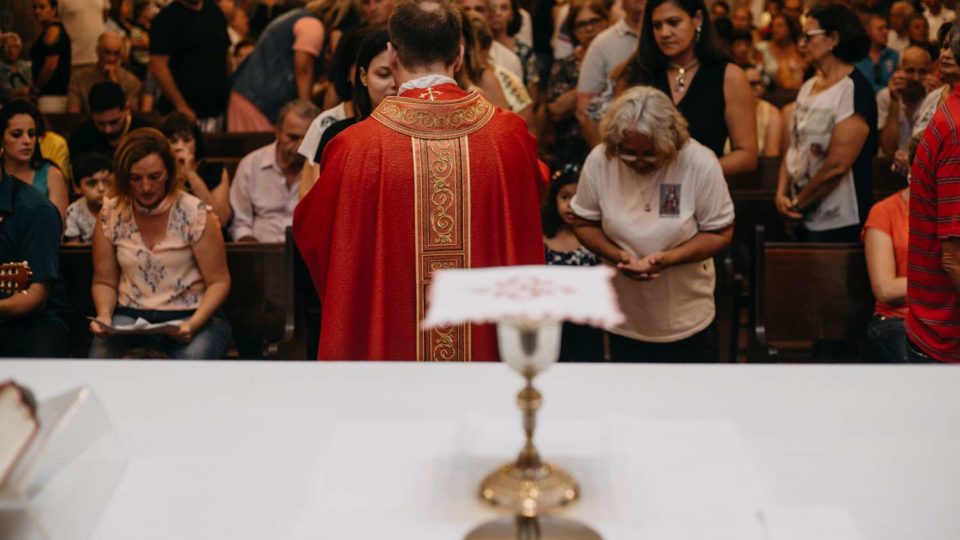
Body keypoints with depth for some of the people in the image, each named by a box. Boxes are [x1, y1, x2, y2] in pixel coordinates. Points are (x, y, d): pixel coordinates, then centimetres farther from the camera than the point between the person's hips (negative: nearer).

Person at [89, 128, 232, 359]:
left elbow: (218, 282, -5)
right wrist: (104, 317, -10)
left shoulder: (195, 214, -6)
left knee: (194, 356, -35)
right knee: (100, 352, -31)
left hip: (191, 316, -2)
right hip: (131, 315, 2)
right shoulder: (110, 214, 3)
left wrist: (194, 324, -21)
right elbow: (104, 282, 11)